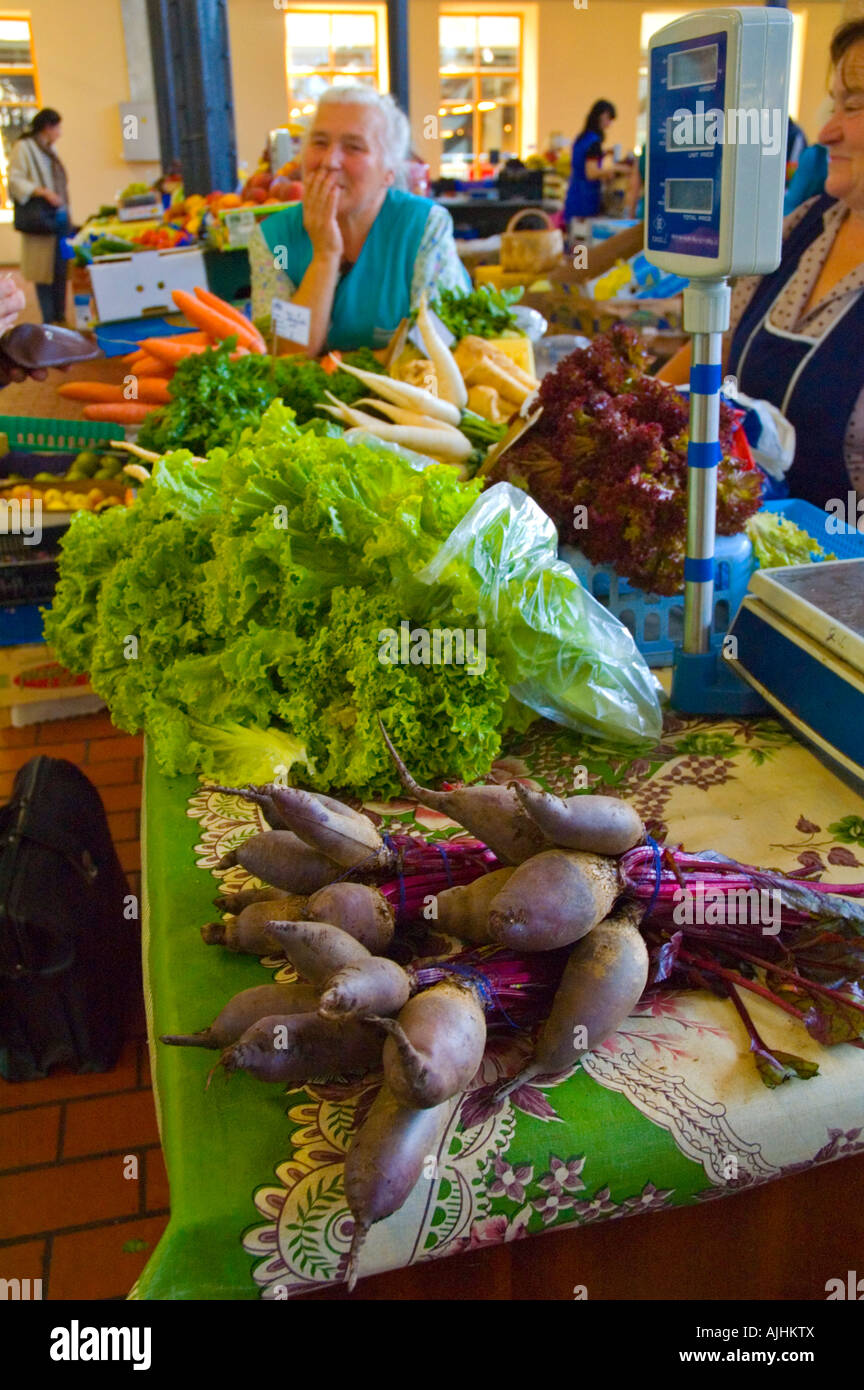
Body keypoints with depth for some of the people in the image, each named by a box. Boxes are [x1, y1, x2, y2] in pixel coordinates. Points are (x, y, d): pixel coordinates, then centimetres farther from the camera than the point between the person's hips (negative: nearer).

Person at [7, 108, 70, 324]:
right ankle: (49, 321, -2)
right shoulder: (23, 147, -6)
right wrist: (43, 192, -23)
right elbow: (15, 179, -12)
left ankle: (60, 317, 14)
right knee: (45, 270, -6)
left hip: (60, 216, 8)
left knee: (61, 269, 7)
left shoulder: (49, 149, 19)